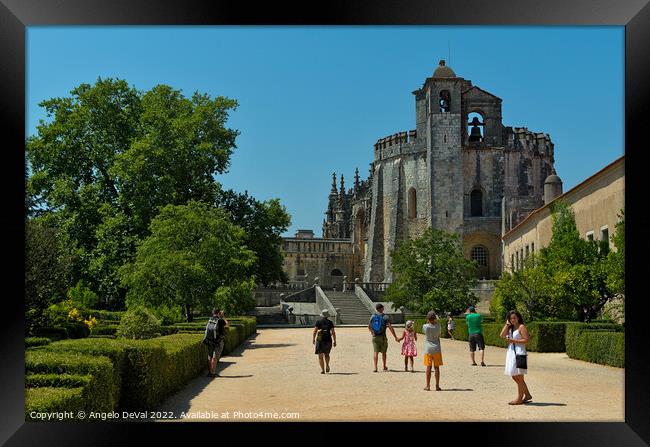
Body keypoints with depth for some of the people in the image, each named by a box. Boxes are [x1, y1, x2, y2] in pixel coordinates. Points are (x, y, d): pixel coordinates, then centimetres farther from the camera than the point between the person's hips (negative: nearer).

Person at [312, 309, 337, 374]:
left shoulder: (318, 322, -1)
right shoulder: (330, 322, 3)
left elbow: (314, 331, -5)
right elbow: (333, 332, 1)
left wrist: (313, 339, 5)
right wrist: (334, 341, 6)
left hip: (320, 340, -2)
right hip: (328, 340, 2)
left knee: (320, 356, 6)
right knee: (327, 354, 21)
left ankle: (322, 369, -2)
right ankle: (327, 365, -4)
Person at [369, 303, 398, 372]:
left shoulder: (372, 316, 3)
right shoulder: (385, 317, -9)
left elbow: (369, 327, 14)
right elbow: (390, 327, -14)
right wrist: (395, 337, -11)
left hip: (375, 337, 2)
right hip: (382, 337, -2)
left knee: (375, 352, 0)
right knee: (383, 352, 14)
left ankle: (375, 367, -12)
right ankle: (384, 367, 28)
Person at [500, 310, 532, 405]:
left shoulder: (521, 327, -7)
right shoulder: (510, 328, 15)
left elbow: (526, 340, -13)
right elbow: (502, 335, 2)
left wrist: (514, 340, -16)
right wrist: (507, 324, 0)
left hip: (519, 353, -9)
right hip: (511, 353, 9)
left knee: (519, 377, -3)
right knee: (514, 377, 13)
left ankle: (519, 398, 2)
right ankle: (527, 395, 24)